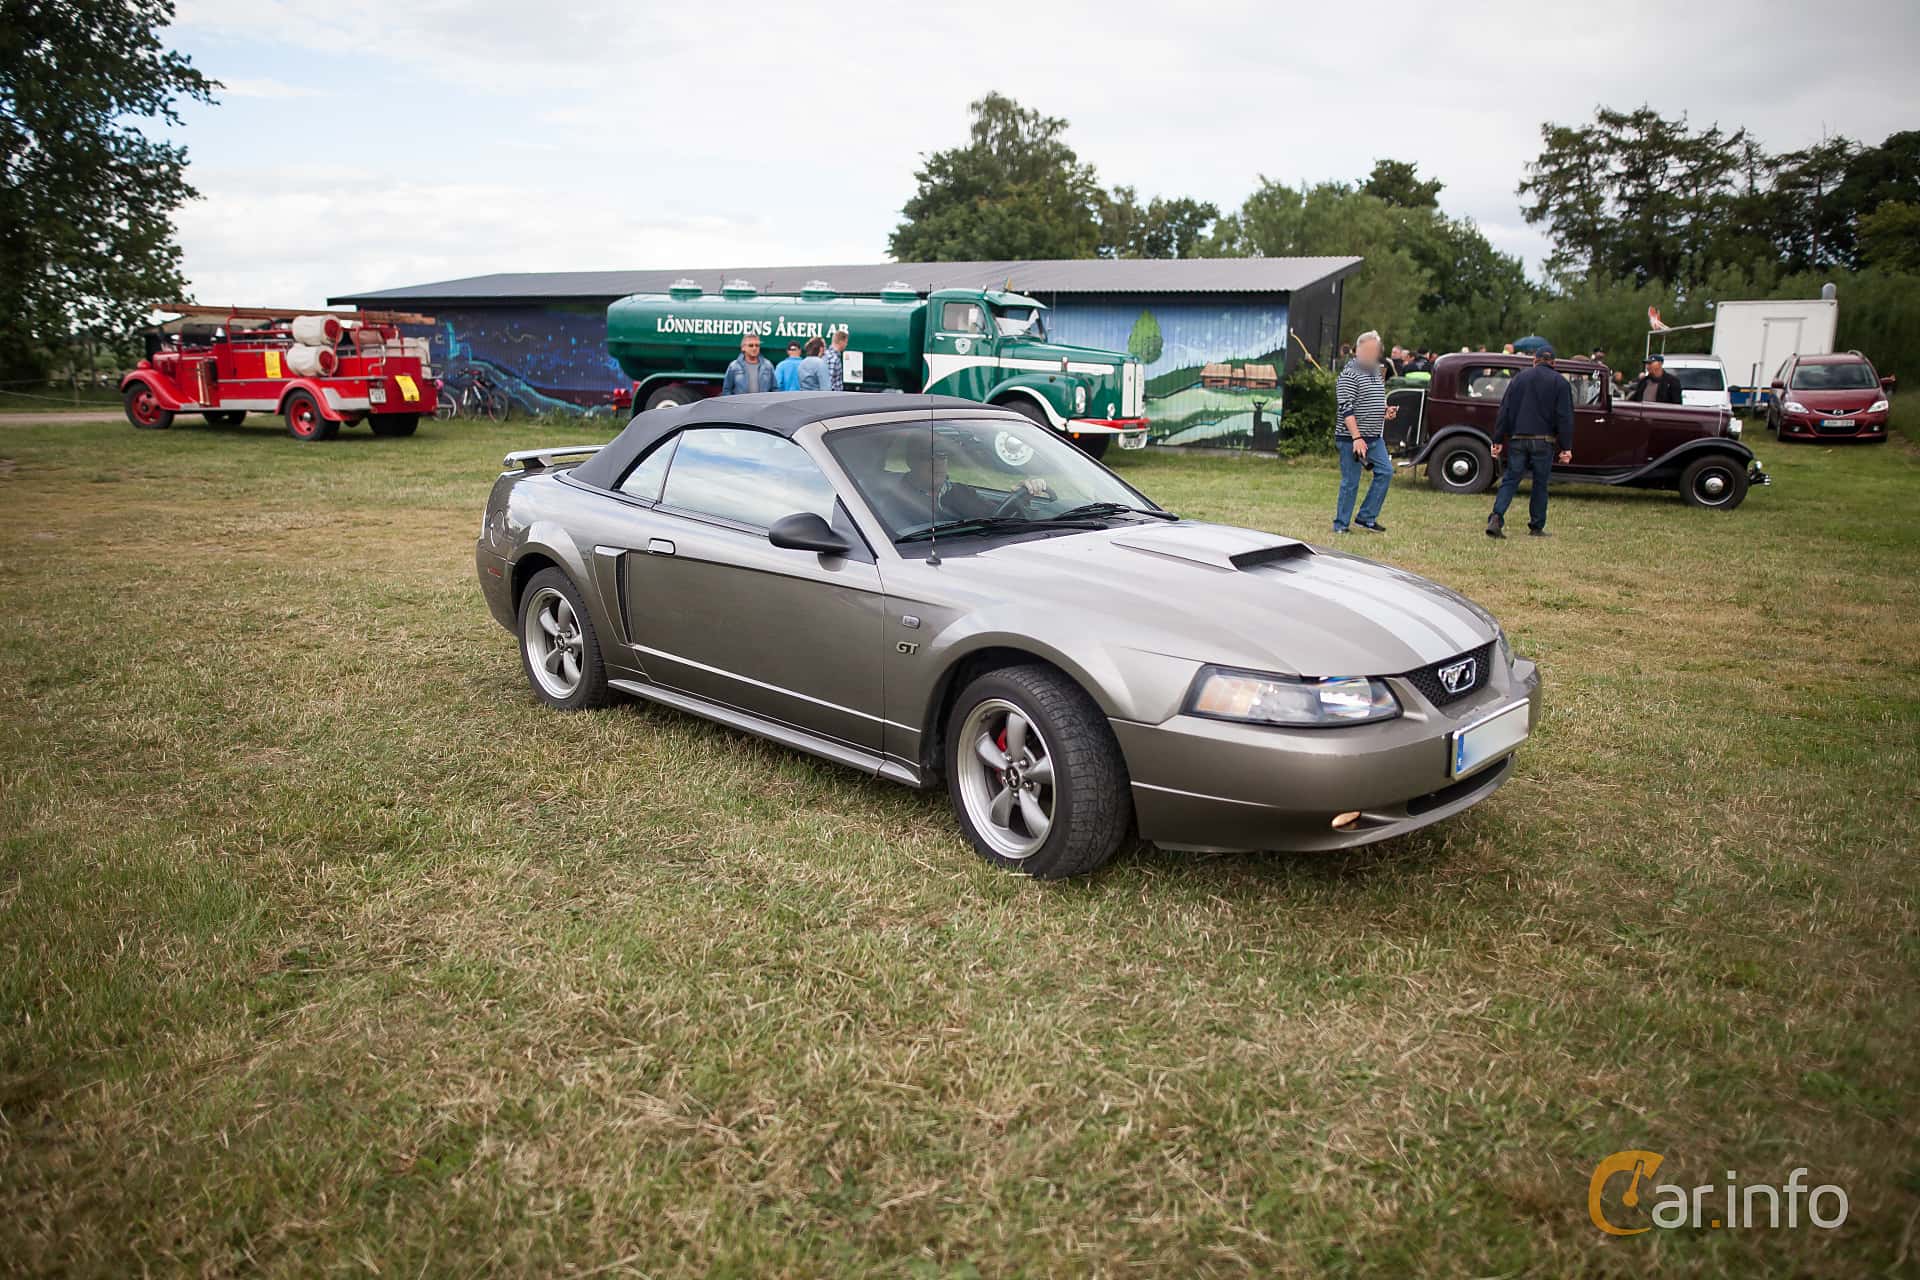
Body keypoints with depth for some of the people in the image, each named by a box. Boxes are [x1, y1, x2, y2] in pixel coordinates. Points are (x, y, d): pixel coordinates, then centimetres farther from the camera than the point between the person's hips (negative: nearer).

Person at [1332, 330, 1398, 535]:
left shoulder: (1376, 374, 16)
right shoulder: (1349, 375, -12)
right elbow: (1346, 409, -19)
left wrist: (1385, 411, 7)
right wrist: (1357, 437, -24)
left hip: (1375, 437, 8)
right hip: (1352, 438, -8)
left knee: (1386, 472, 2)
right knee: (1350, 482, -3)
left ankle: (1366, 517, 10)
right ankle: (1341, 524, 8)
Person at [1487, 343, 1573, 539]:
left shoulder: (1520, 377, 8)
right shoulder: (1560, 382, 2)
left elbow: (1505, 410, 5)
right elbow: (1565, 417, -3)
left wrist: (1498, 440, 7)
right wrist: (1566, 447, -1)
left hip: (1518, 440, 2)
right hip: (1544, 441, -2)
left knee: (1510, 480, 3)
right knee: (1540, 484, 8)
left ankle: (1496, 518, -16)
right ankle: (1537, 527, 12)